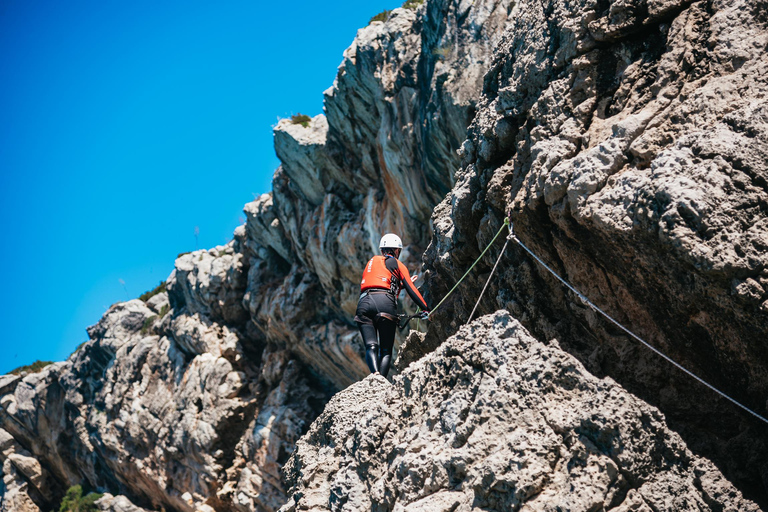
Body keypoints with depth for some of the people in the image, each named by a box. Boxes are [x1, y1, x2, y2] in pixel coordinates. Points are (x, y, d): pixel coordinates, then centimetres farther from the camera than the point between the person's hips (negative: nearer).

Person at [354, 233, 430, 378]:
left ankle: (375, 374, -33)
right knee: (386, 351, 2)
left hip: (364, 302, 3)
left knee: (371, 347, -7)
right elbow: (411, 290, 11)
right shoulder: (397, 264, 18)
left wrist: (403, 283, 45)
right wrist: (426, 309, 15)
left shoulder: (372, 261, 31)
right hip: (385, 303, -3)